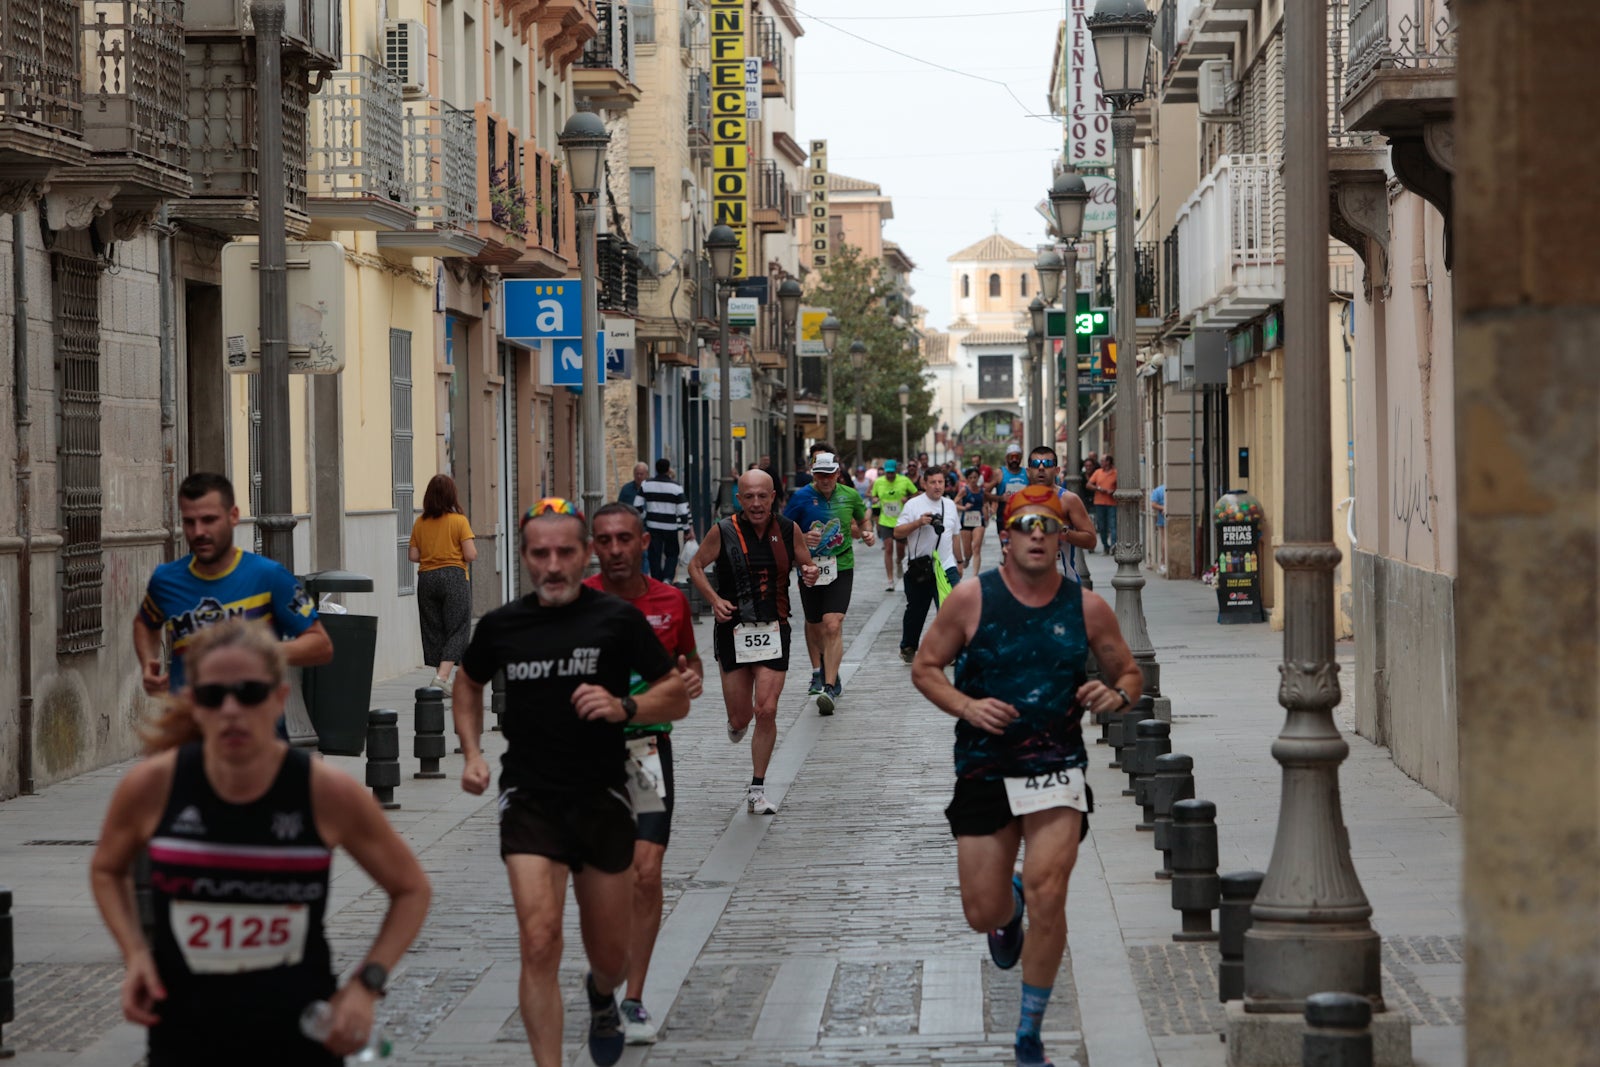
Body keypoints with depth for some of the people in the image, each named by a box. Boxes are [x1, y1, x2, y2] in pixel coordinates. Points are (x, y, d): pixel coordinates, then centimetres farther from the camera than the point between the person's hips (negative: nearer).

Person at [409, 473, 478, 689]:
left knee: (433, 630, 12)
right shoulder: (459, 521, -7)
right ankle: (442, 676, -14)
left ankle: (440, 675, 14)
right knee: (457, 630, 0)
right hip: (454, 576, -4)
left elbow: (413, 556, 2)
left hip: (426, 579, 4)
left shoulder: (420, 523, 3)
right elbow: (471, 555, -12)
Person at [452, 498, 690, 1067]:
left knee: (611, 956, 14)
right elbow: (468, 682, 23)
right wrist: (471, 752, 8)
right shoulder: (500, 625, 1)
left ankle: (602, 997, 50)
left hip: (603, 800, 0)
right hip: (529, 800, 0)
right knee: (540, 943, -18)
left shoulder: (618, 618, -4)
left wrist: (624, 708, -19)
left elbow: (677, 697, 1)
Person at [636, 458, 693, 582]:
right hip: (671, 528, -2)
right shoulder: (676, 487, -6)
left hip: (653, 526, 2)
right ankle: (668, 578, -9)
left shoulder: (646, 485, 2)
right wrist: (686, 529, 2)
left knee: (655, 556, 7)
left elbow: (637, 506, 2)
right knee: (672, 554, 12)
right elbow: (683, 511, -7)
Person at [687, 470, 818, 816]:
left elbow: (806, 564, 13)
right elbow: (696, 565, 6)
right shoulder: (723, 532, -6)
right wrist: (714, 599, -9)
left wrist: (809, 574, -12)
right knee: (740, 716, 4)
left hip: (774, 631, 1)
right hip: (733, 630, -1)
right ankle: (737, 722, 45)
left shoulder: (788, 530, 0)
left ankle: (757, 790, 3)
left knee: (766, 710, -10)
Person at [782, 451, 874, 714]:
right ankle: (819, 672, 43)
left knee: (833, 626, -16)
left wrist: (866, 533, 1)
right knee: (814, 625, 16)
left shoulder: (850, 495, 3)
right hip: (810, 569, 1)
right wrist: (802, 538, -18)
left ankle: (830, 688, -19)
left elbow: (863, 520, 23)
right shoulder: (802, 497, -3)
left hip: (841, 568, -1)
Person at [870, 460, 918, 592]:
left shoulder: (905, 481, -6)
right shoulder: (878, 482, 0)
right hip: (885, 521, 0)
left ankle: (899, 563, 49)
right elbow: (874, 496, 14)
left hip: (902, 521, 0)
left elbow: (916, 494, 4)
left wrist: (907, 498, -16)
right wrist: (874, 499, -9)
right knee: (888, 549, -10)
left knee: (901, 549, 10)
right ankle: (890, 581, -8)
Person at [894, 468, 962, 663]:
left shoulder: (950, 505, 11)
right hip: (919, 569, -3)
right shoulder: (913, 505, -5)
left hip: (946, 566, 3)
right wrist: (918, 523, -20)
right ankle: (908, 647, 27)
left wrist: (959, 562, 22)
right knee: (916, 610, 9)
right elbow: (897, 533, -8)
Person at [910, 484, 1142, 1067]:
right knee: (983, 913, 4)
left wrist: (1118, 694, -12)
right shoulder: (971, 598, -4)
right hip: (983, 769, 1)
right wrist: (967, 707, -15)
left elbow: (1128, 672, 12)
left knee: (1047, 894, -15)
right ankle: (1009, 904, 46)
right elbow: (925, 667, 3)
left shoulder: (1087, 607, 0)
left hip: (1058, 768, 0)